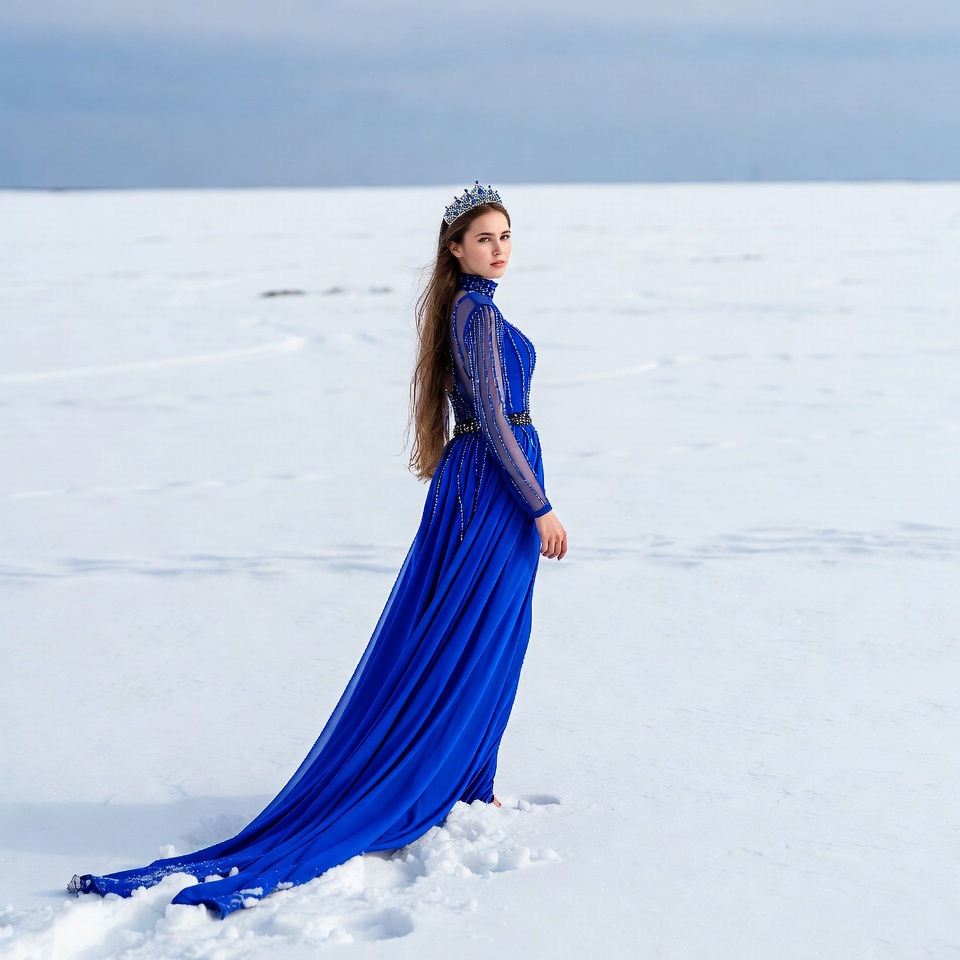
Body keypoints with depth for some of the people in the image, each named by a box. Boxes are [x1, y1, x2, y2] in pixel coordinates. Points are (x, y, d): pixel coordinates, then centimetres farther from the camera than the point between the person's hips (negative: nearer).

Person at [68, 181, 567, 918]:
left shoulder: (459, 309, 13)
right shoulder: (480, 313, -16)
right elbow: (495, 421, -19)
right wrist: (540, 507, -16)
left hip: (464, 478, 9)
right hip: (498, 485, -9)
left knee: (434, 637, 11)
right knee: (479, 642, -2)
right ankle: (464, 784, 5)